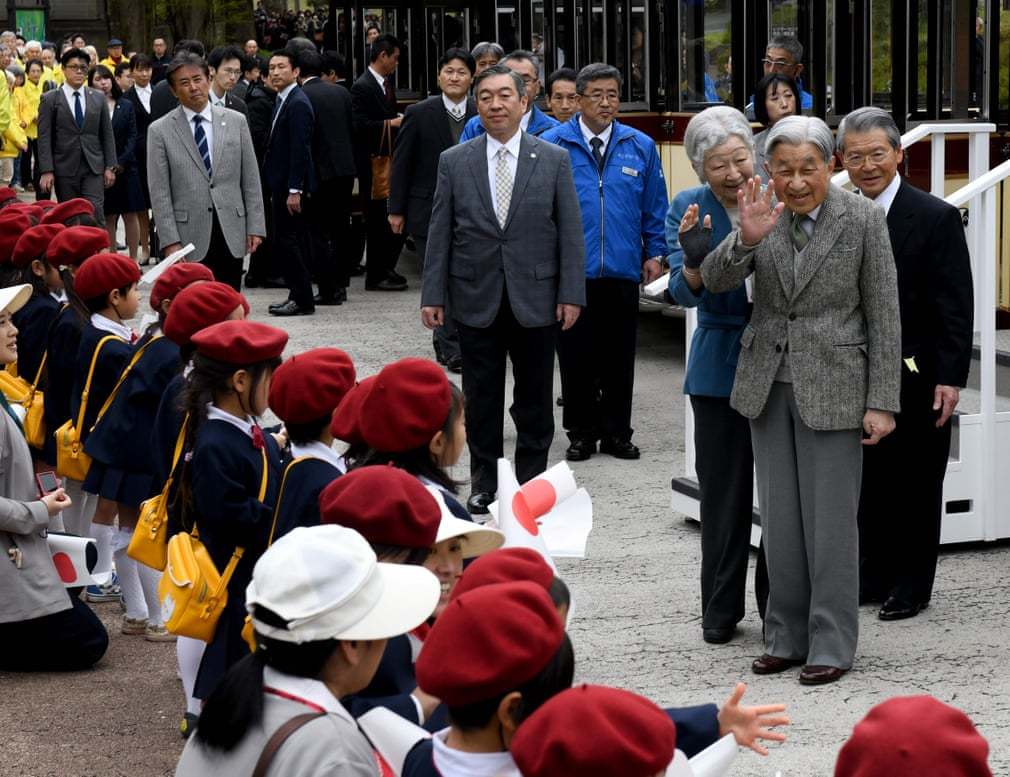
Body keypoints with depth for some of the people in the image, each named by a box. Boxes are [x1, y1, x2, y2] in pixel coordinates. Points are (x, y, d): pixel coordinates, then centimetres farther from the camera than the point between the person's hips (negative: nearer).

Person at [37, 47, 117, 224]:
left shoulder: (99, 98, 10)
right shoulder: (49, 100, 2)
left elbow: (107, 134, 11)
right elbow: (44, 138, -3)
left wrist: (110, 166, 3)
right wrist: (47, 171, -10)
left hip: (93, 169, 1)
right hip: (65, 169, -1)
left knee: (96, 216, -10)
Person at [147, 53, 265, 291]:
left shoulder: (236, 122, 8)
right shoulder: (160, 131, 1)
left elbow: (251, 180, 8)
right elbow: (159, 192, -2)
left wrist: (255, 226, 2)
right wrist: (170, 240, -9)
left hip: (232, 234, 2)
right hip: (189, 237, -2)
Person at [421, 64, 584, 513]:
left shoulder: (554, 160, 1)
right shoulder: (454, 162, 4)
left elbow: (570, 233, 1)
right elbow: (440, 235, 4)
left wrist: (571, 293, -6)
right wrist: (433, 295, -2)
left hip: (536, 299, -1)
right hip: (476, 300, 1)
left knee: (534, 400, 7)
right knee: (482, 398, 7)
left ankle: (531, 483, 19)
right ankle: (484, 485, 18)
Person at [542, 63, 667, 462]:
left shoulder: (640, 146, 7)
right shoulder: (552, 144, -1)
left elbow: (654, 207, 12)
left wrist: (655, 253, 8)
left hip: (623, 269, 2)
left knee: (619, 356, 8)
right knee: (576, 356, 5)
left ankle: (617, 433, 18)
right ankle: (582, 433, 15)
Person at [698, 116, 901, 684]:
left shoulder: (863, 219, -9)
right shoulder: (763, 213, 0)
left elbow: (884, 315, -6)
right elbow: (715, 281, -6)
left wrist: (882, 402, -9)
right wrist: (747, 238, -26)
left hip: (832, 388, -4)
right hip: (769, 383, 4)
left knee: (830, 520, 0)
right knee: (780, 520, 10)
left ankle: (832, 645, 9)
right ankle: (788, 637, 21)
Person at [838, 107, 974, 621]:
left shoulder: (935, 218, -9)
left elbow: (955, 306, -11)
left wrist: (950, 377, -16)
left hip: (915, 379, -5)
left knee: (914, 482, 5)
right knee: (868, 481, 12)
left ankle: (910, 586, 16)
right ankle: (874, 576, 24)